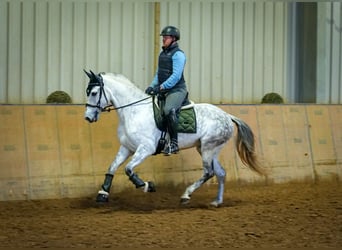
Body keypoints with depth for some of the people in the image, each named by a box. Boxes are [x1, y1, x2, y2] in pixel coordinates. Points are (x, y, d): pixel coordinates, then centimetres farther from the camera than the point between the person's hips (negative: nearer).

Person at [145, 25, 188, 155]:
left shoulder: (178, 54, -10)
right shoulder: (162, 53, 17)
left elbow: (176, 76, -19)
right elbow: (158, 73, 21)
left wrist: (161, 87, -23)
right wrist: (152, 86, 5)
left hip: (177, 90, -10)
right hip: (164, 91, 10)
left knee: (168, 110, -34)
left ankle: (173, 142, -27)